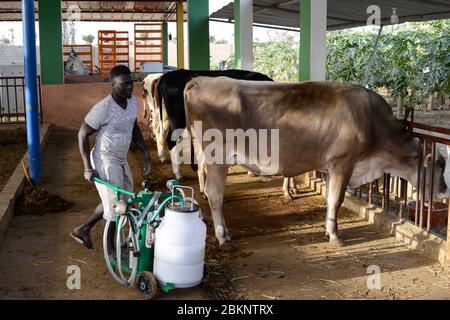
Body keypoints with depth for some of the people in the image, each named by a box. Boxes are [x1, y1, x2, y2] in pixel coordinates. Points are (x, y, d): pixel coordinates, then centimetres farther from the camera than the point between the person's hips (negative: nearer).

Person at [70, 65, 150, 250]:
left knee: (112, 202, 21)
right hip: (105, 162, -8)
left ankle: (83, 229, 39)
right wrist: (88, 168, -19)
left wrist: (145, 153, 9)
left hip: (121, 161, 8)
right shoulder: (103, 108, -23)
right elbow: (83, 134, -16)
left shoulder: (133, 102, 0)